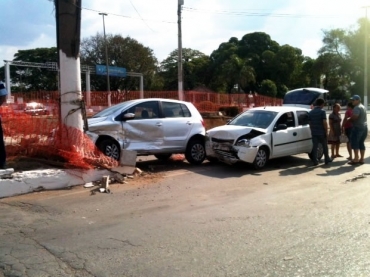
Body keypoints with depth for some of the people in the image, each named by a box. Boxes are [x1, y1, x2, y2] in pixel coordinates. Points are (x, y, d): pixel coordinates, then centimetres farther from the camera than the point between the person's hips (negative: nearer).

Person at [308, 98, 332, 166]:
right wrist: (326, 131, -8)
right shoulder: (322, 111, -11)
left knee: (315, 146, 5)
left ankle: (315, 161, 4)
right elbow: (324, 122, -16)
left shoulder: (310, 112, 6)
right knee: (325, 146, 11)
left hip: (314, 132, 4)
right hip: (322, 132, -4)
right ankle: (327, 159, 22)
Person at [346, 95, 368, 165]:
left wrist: (349, 119, -6)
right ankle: (361, 159, 12)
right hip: (364, 127, 10)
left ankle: (356, 159, -11)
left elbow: (354, 117, -25)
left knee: (354, 143, -7)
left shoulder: (357, 107, -14)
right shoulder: (363, 107, 19)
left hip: (358, 127, -10)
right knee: (361, 143, 11)